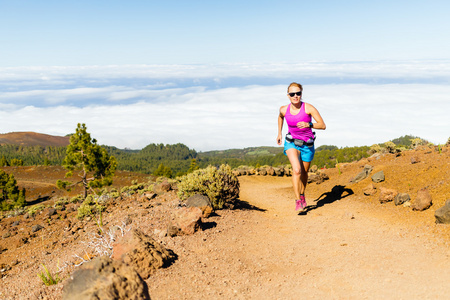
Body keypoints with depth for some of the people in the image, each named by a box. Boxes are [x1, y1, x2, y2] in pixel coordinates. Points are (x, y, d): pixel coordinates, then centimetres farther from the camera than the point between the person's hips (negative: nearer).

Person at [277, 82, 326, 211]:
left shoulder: (308, 108, -18)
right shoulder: (284, 110, -10)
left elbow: (323, 125, -19)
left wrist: (308, 125, -35)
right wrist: (279, 134, 16)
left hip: (307, 145, 0)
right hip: (291, 142, 0)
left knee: (304, 173, 16)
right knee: (296, 170, -23)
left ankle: (302, 195, 44)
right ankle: (298, 201, -17)